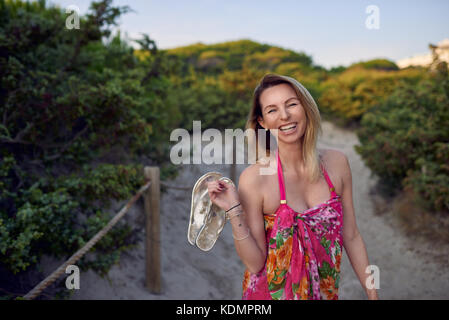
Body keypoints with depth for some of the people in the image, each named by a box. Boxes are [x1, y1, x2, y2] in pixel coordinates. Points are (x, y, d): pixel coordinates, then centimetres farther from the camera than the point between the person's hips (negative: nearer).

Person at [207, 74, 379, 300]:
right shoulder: (254, 179, -19)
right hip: (272, 294, -4)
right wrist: (234, 213, -27)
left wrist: (372, 294, 4)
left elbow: (351, 237, 1)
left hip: (326, 291, 4)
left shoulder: (336, 163, -8)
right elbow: (255, 263, -15)